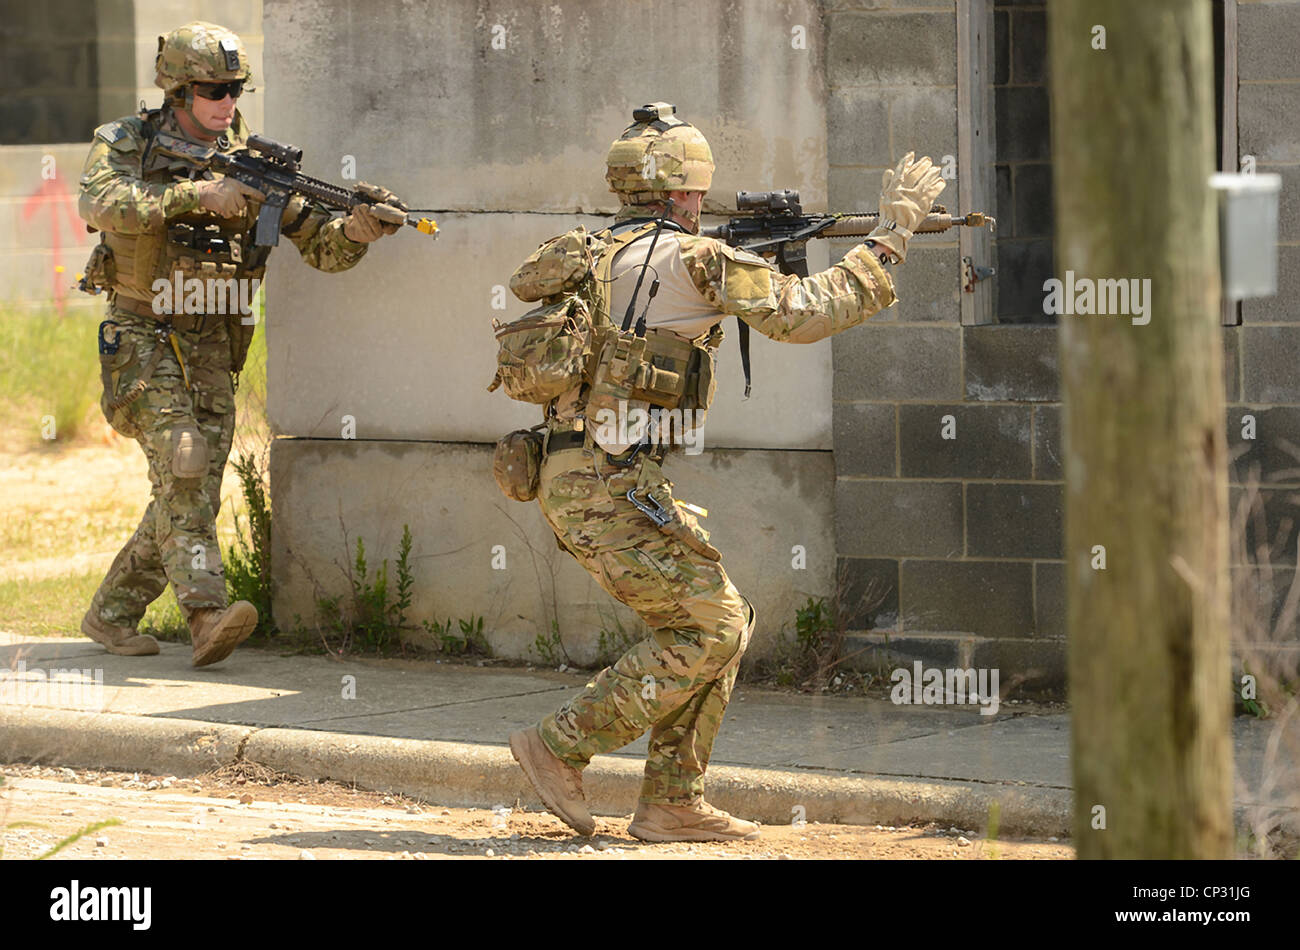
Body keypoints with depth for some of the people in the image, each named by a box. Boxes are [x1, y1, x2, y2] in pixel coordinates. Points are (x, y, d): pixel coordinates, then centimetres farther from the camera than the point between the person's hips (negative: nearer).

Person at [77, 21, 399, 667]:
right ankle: (206, 614, -32)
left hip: (212, 352, 4)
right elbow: (100, 203, -27)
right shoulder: (126, 145, -4)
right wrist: (198, 193, -31)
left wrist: (356, 231, -25)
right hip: (142, 342, -4)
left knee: (193, 493, 1)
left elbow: (320, 246, -2)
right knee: (182, 457, -24)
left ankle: (111, 614, 17)